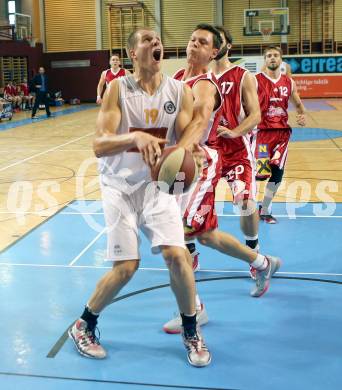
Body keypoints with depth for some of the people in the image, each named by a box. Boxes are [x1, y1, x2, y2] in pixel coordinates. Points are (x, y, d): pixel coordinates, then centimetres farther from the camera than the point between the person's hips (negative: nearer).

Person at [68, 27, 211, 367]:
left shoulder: (179, 91, -3)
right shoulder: (118, 89, -11)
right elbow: (99, 145, -21)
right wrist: (135, 136, -40)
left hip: (157, 183, 2)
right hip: (120, 186, -2)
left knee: (177, 255, -11)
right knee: (126, 266, -6)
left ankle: (191, 333, 14)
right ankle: (83, 326, 21)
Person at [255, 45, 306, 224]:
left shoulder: (289, 82, 9)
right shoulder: (256, 81, -5)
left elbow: (298, 104, 21)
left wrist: (302, 115, 0)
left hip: (282, 132, 4)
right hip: (262, 131, -4)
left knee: (277, 172, 2)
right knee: (261, 172, -11)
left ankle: (265, 210, 19)